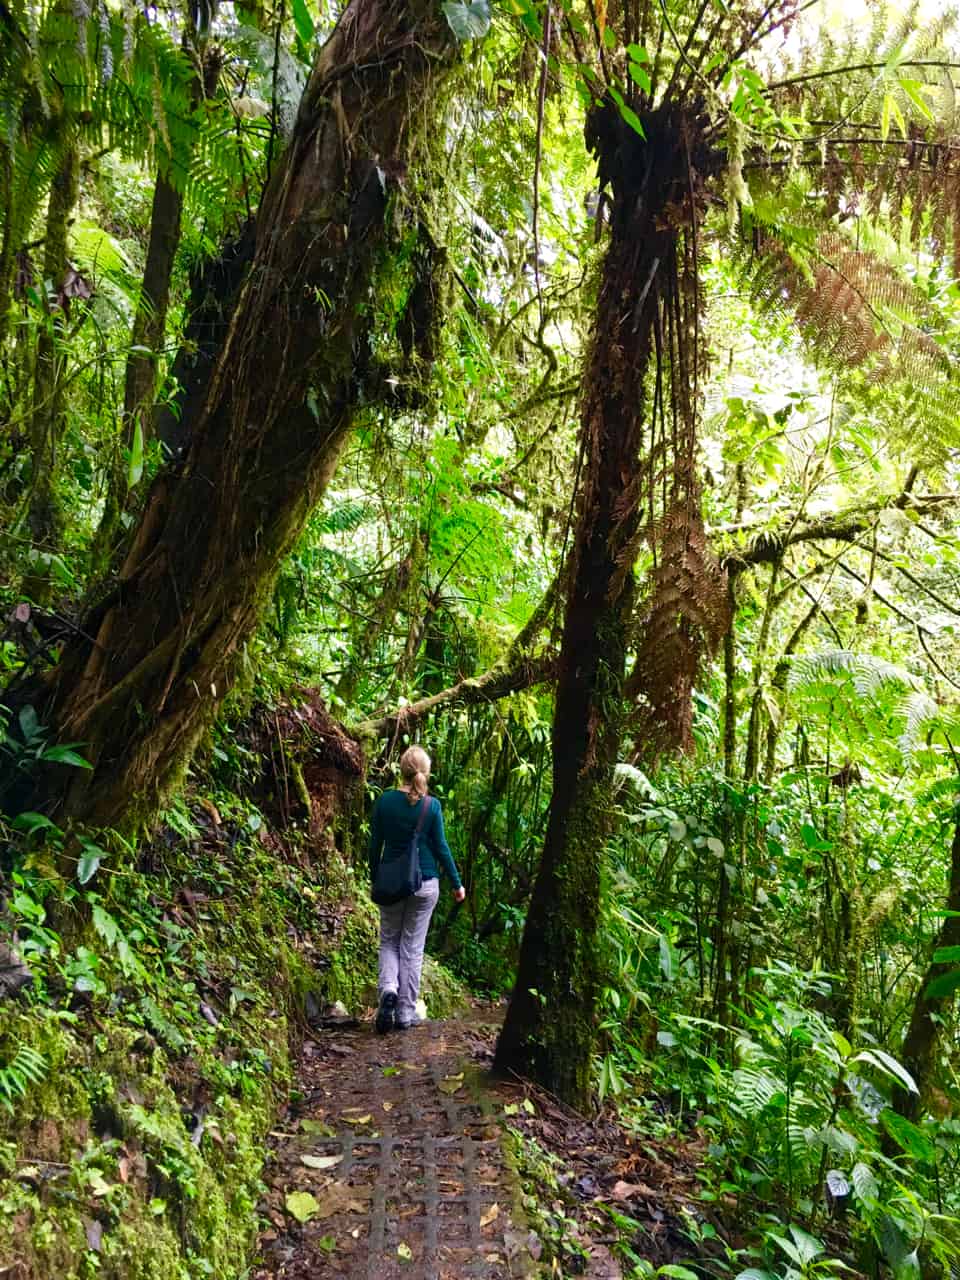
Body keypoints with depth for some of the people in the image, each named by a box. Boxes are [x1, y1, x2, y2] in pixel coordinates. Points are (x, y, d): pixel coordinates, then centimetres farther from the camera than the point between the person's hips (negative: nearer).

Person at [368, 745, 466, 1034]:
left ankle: (387, 989, -10)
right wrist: (457, 883, 6)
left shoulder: (385, 801, -7)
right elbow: (440, 847, -5)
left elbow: (375, 844, -1)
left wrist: (374, 878, 13)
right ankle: (405, 1013, 12)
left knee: (389, 941, 16)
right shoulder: (431, 805, -9)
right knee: (413, 947, 8)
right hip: (425, 884, -1)